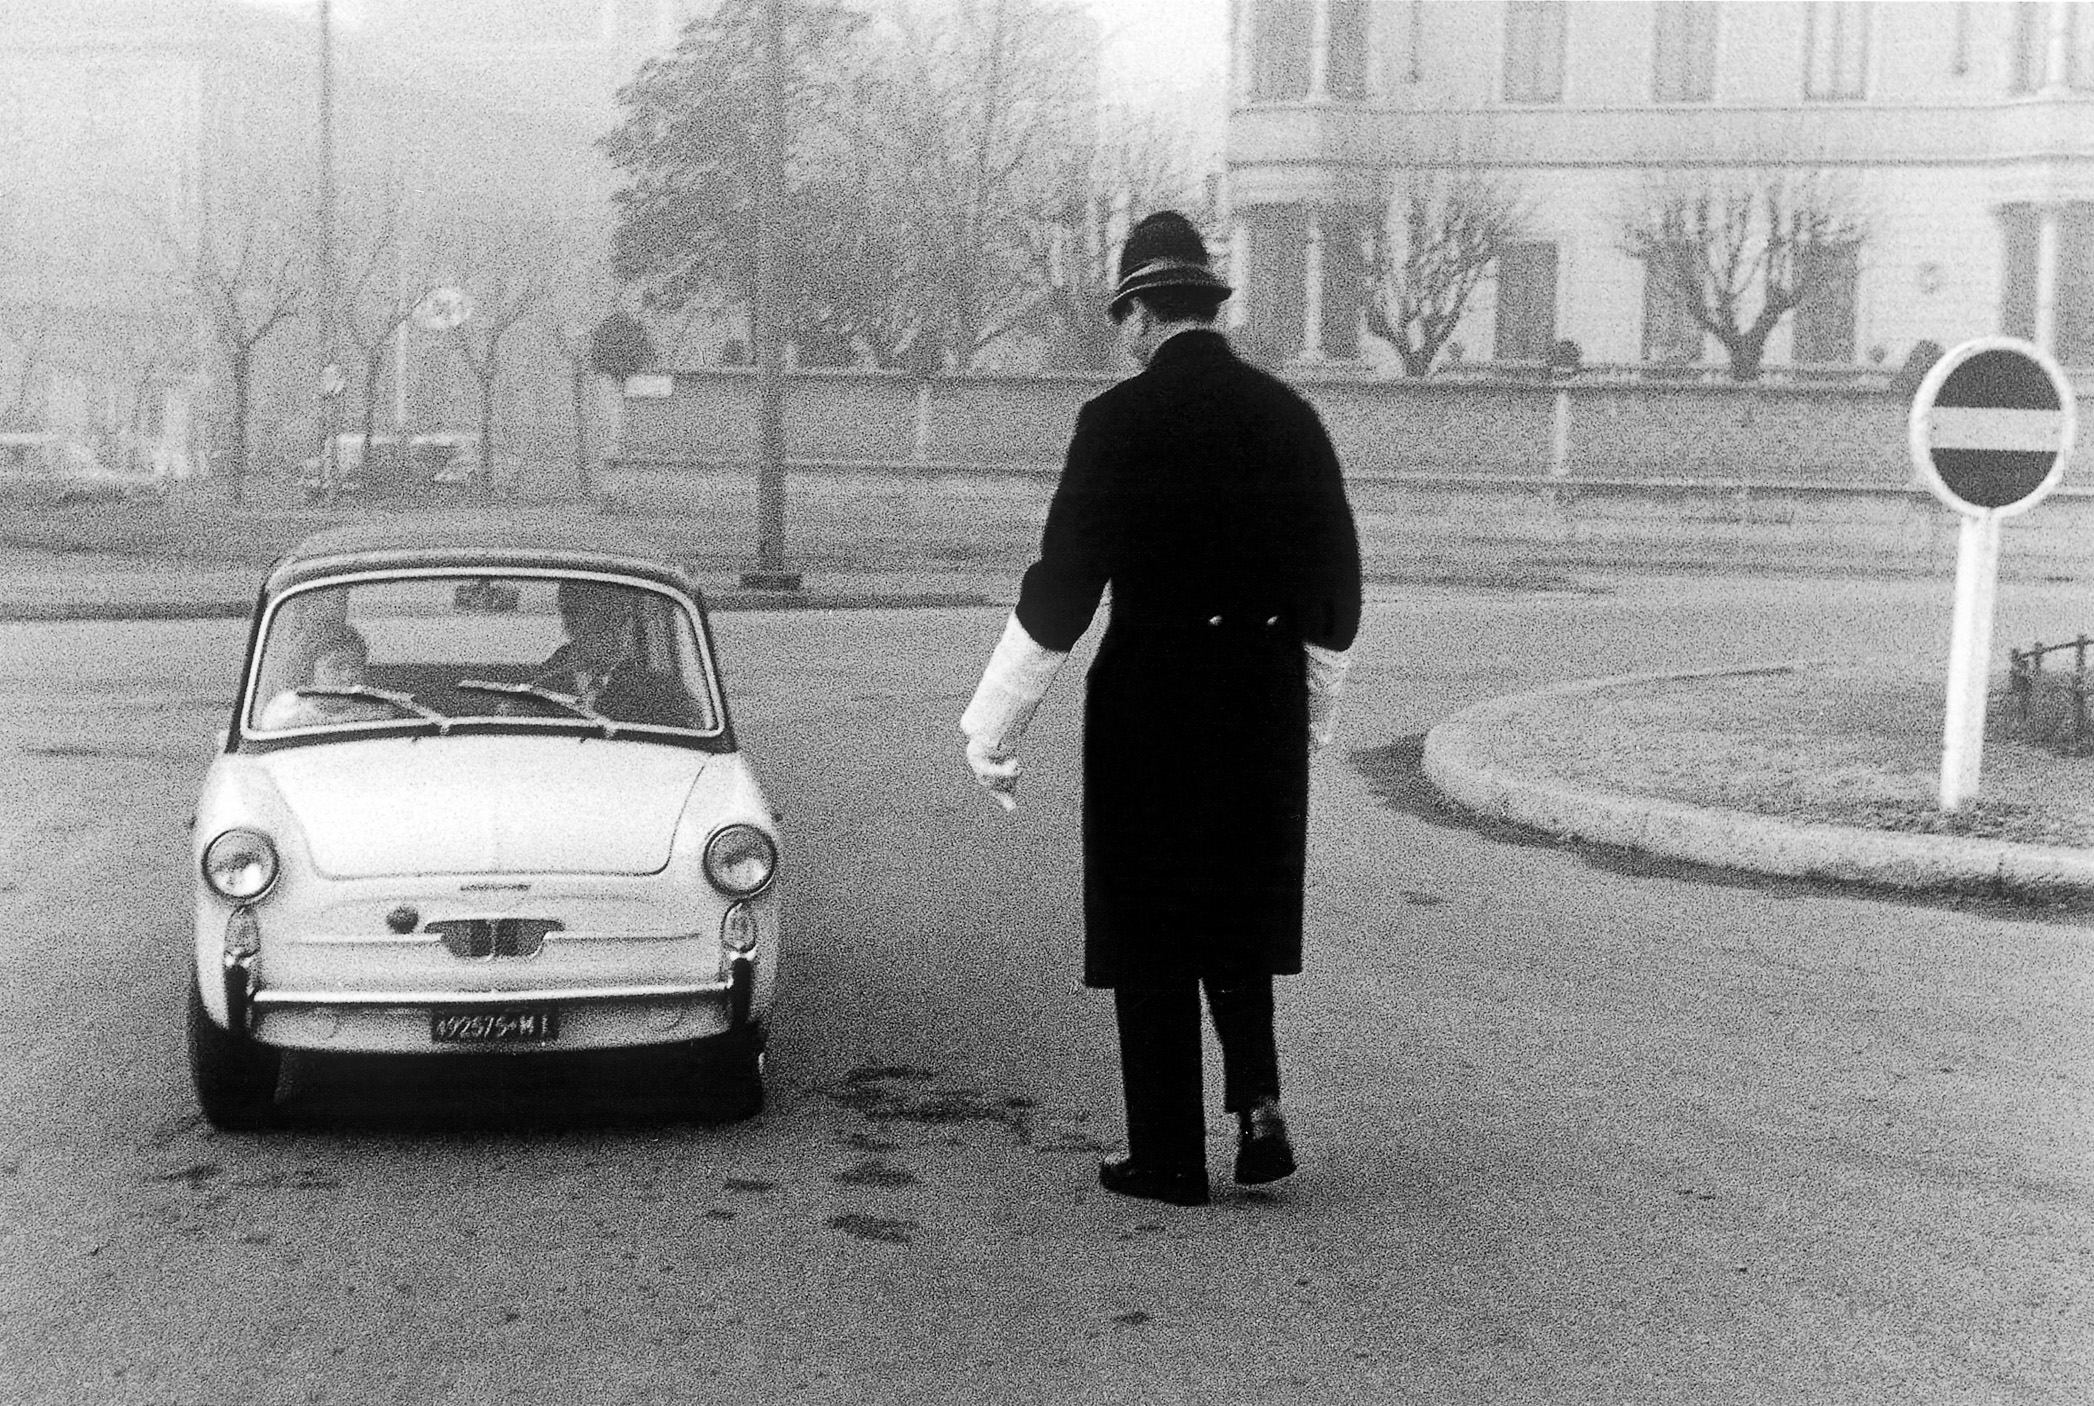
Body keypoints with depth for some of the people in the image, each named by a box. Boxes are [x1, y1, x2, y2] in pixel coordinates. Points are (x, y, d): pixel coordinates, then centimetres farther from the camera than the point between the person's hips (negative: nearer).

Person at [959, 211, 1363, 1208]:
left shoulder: (1120, 420, -11)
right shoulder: (1289, 416, 3)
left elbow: (1061, 586, -13)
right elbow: (1334, 585, 9)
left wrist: (991, 729, -7)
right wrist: (1314, 708, 22)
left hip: (1150, 697, -4)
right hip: (1265, 706, 5)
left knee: (1152, 935, 7)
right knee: (1240, 911, 22)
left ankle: (1170, 1159, 13)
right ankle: (1259, 1105, 7)